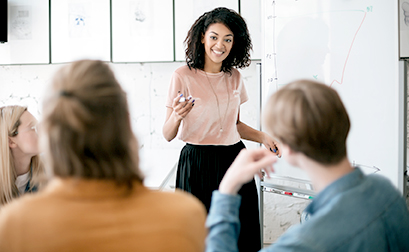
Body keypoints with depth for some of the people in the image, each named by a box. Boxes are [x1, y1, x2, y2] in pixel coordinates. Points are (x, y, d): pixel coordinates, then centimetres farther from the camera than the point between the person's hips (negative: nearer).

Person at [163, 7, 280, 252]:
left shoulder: (234, 77, 7)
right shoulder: (183, 76, -7)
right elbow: (168, 135, -8)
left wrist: (262, 136, 5)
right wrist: (176, 116, -27)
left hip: (234, 160, 5)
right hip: (197, 165, -4)